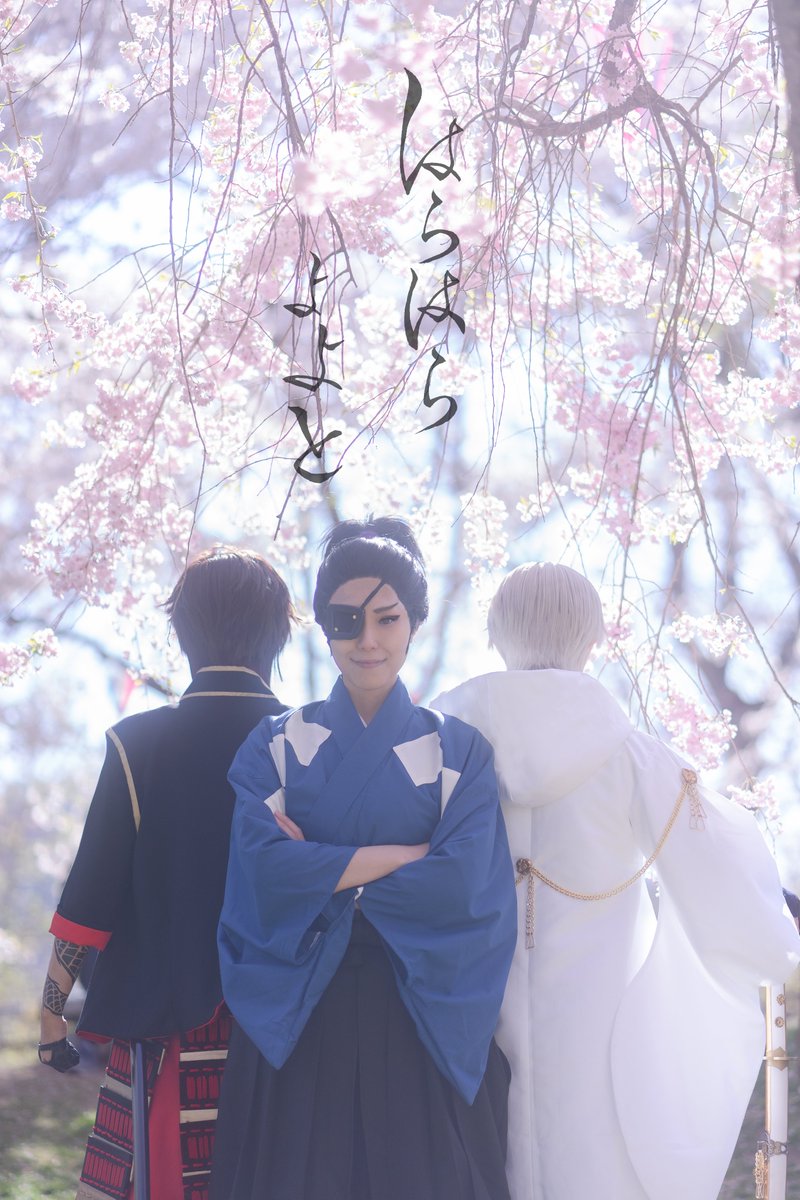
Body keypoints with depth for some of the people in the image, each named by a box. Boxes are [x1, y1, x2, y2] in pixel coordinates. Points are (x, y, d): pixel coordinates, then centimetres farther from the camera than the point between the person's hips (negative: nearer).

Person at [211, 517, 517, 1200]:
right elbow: (265, 867, -11)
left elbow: (462, 884, -10)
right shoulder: (277, 746, 6)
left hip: (419, 1021, 0)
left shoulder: (459, 752, 5)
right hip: (298, 1017, 0)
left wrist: (323, 871, -10)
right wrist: (412, 853, -10)